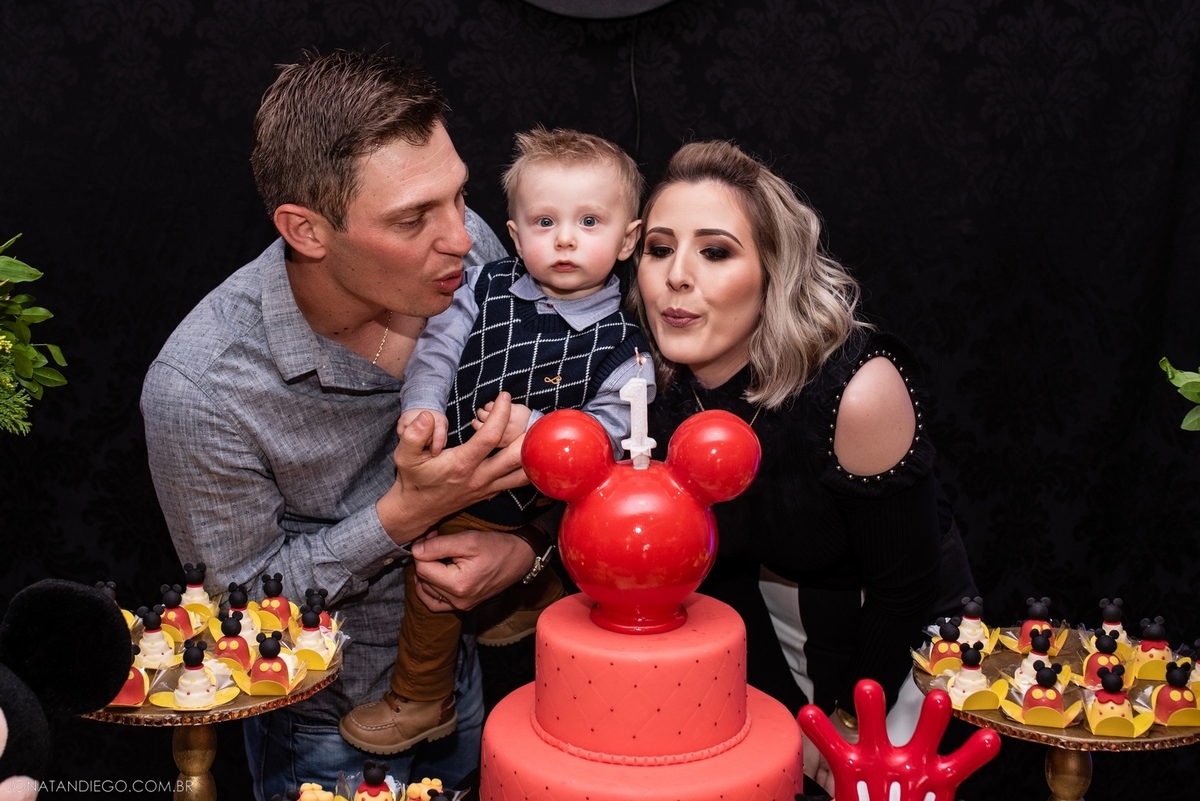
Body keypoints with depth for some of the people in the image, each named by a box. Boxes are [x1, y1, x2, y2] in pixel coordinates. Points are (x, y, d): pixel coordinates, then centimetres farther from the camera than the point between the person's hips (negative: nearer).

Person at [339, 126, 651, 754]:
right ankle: (542, 597, 49)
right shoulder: (485, 289, -5)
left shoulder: (619, 343, -16)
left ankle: (419, 702, 24)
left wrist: (535, 430, -33)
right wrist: (424, 406, -21)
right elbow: (437, 350, -3)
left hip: (512, 496, -5)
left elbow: (605, 428, -18)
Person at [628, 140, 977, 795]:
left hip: (890, 642, -4)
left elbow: (905, 585, -22)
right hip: (751, 619, 4)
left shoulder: (856, 390, -33)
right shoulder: (660, 378, -17)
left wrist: (848, 720, -11)